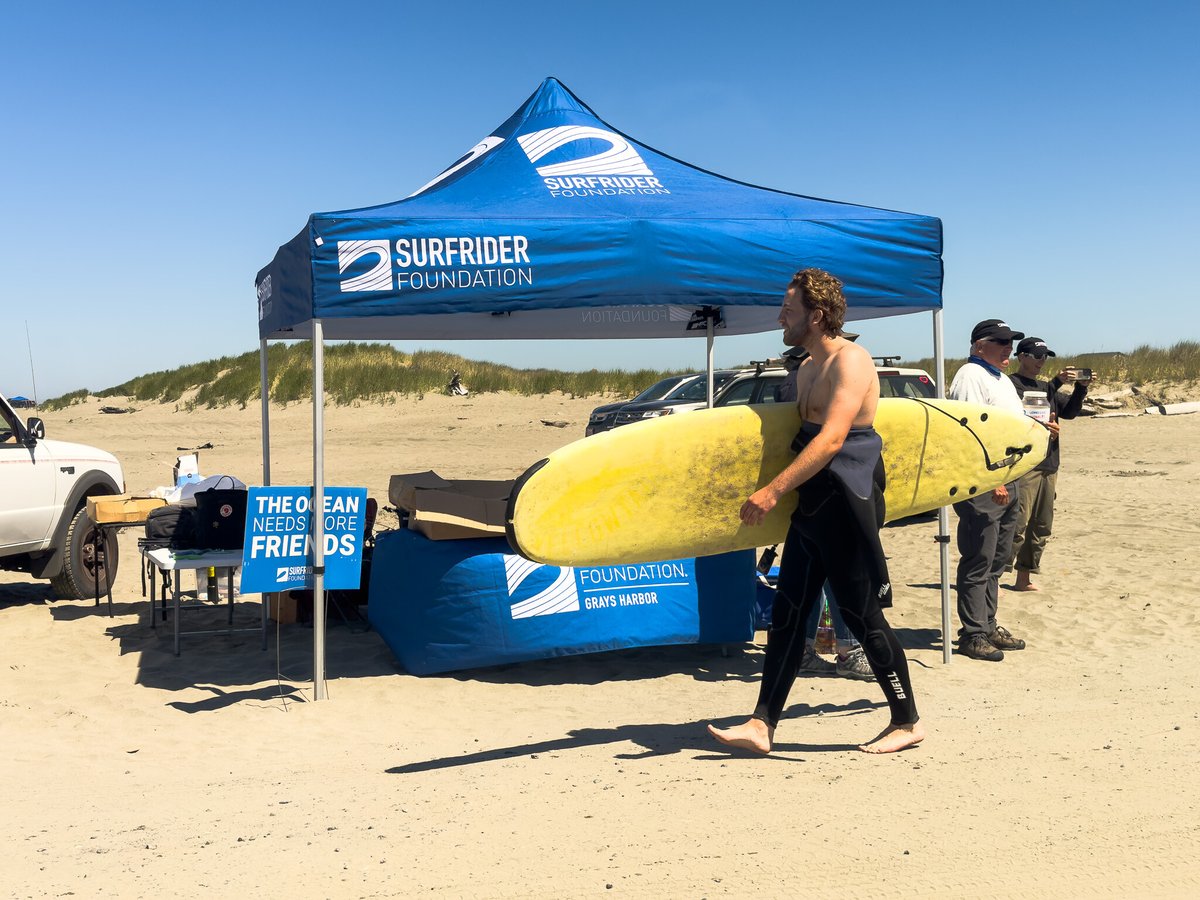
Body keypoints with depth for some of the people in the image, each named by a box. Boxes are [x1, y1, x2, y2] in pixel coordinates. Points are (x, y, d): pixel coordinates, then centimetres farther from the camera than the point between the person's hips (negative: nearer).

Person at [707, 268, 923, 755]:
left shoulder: (850, 361, -13)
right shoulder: (808, 370, 16)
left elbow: (832, 439, -24)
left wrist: (773, 490, -29)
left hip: (848, 503, -9)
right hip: (812, 504, 9)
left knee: (862, 615, 0)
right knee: (786, 613, 6)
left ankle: (907, 722, 17)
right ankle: (762, 725, 10)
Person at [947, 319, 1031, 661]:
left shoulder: (1001, 379, 19)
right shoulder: (970, 377, -12)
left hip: (1007, 481, 10)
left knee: (996, 563, 14)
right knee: (978, 564, -5)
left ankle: (988, 627, 23)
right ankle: (972, 636, 0)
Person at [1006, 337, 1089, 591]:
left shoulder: (1045, 387, 22)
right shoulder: (1011, 383, -1)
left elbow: (1069, 411, 18)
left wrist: (1080, 388, 1)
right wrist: (1058, 382, -21)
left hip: (1049, 466, 8)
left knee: (1041, 527, 9)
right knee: (1018, 525, -15)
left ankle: (1024, 578, 15)